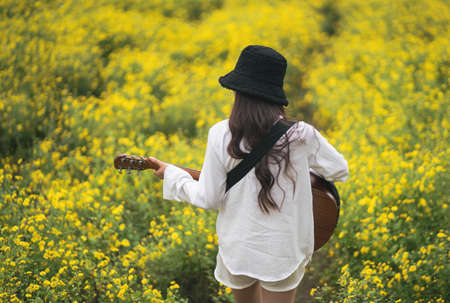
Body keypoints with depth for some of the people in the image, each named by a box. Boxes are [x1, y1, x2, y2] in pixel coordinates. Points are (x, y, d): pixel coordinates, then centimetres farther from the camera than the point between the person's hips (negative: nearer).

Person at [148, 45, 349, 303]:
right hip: (284, 250, -1)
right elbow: (340, 171, 2)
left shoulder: (221, 136, -16)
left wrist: (171, 175, 7)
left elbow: (209, 199, -8)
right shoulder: (301, 135, -14)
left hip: (238, 249, 1)